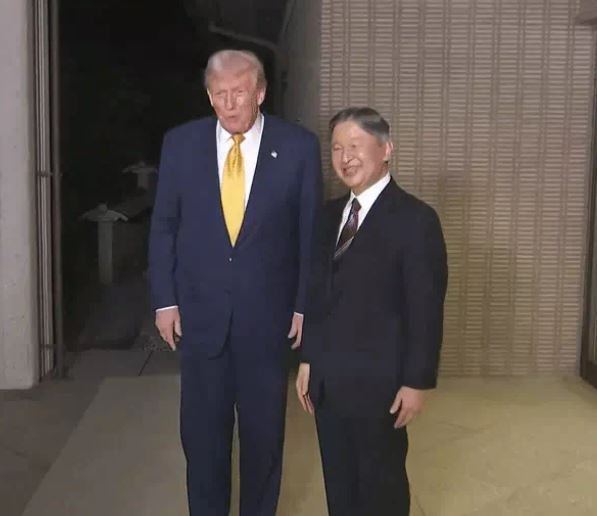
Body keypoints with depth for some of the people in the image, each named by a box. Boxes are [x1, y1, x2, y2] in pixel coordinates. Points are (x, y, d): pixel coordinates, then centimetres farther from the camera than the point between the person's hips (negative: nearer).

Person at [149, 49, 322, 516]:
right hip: (200, 310, 1)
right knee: (202, 428, 12)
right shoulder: (180, 144, -2)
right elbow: (163, 227, 3)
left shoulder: (298, 146, -6)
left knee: (264, 428, 14)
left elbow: (311, 231, -1)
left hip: (268, 312, -1)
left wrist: (304, 304, -2)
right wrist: (165, 301, 0)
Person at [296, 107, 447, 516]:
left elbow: (426, 309, -14)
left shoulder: (415, 219, -13)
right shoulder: (332, 214, 9)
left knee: (382, 483, 11)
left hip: (379, 380, -6)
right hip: (328, 378, 7)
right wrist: (308, 360, 12)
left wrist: (417, 381, -15)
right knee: (339, 482, 18)